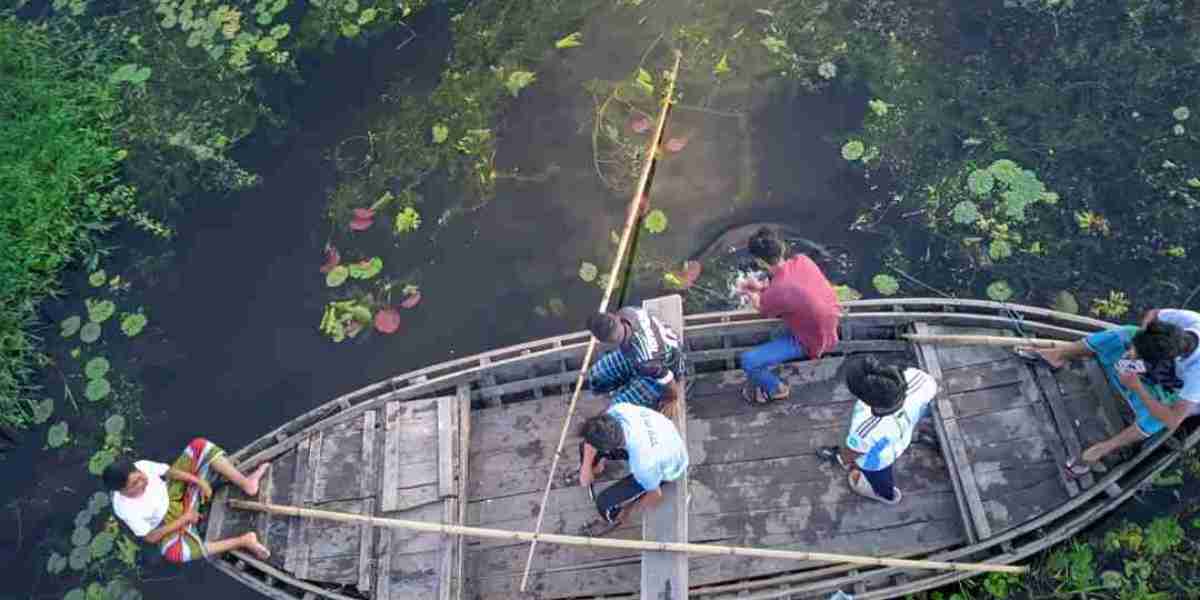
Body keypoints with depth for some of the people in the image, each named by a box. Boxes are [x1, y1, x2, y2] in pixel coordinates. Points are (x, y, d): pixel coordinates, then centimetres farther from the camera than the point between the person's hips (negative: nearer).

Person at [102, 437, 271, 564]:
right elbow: (150, 537, -20)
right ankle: (243, 540, -31)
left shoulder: (141, 466, -23)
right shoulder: (126, 509, -31)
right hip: (169, 520, -5)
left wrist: (199, 482, -16)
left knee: (199, 445, -12)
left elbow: (170, 471, -5)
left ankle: (246, 484, -17)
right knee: (174, 551, -40)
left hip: (174, 491, 5)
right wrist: (183, 520, -20)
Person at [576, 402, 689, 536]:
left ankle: (611, 520, 24)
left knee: (604, 502, -13)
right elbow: (593, 434, -11)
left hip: (666, 468, -5)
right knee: (585, 447, 4)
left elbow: (656, 495, -23)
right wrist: (586, 468, -10)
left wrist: (630, 510, -5)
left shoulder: (643, 463, -45)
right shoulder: (618, 410, -35)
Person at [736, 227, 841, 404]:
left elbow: (763, 310, -7)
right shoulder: (802, 260, -15)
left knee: (748, 361, -11)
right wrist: (762, 287, 5)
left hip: (812, 343, -7)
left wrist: (750, 293, 11)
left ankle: (775, 389, 19)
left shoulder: (776, 292, -32)